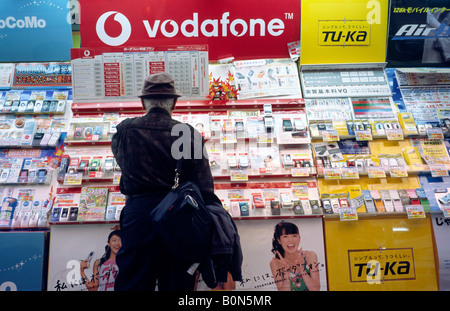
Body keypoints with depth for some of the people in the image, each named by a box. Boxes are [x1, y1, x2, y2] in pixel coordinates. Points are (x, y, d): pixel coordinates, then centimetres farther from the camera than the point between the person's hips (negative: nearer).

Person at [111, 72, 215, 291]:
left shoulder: (125, 129, -2)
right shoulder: (188, 133, -6)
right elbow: (205, 186, -7)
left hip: (138, 212, 0)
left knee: (132, 283, 14)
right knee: (176, 283, 14)